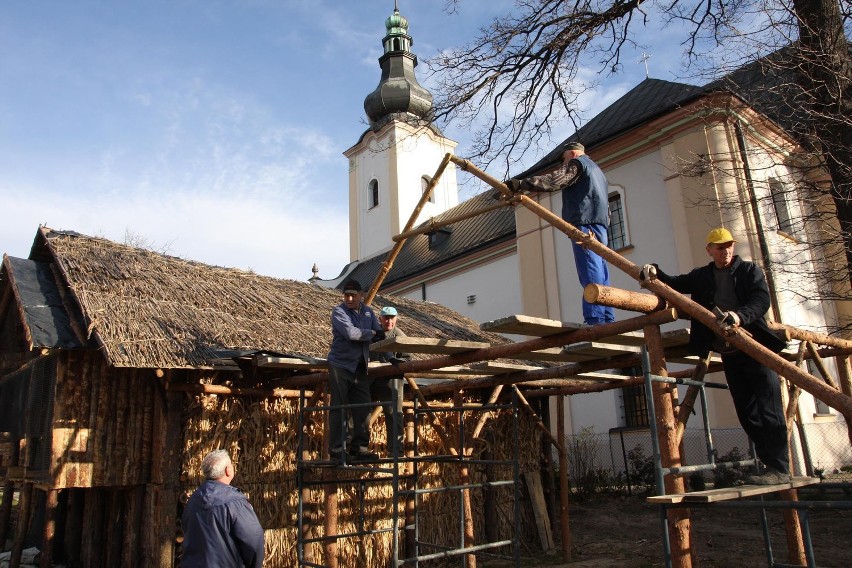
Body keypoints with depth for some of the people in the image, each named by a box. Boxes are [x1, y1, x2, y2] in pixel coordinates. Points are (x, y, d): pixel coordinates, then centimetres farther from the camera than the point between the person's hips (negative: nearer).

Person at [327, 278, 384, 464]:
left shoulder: (368, 312, 13)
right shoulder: (338, 311, -6)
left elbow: (380, 336, 11)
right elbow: (351, 333, -21)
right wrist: (372, 333, -9)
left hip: (360, 367, 6)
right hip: (340, 365, -6)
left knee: (363, 410, 4)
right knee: (339, 410, -4)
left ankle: (359, 448, 11)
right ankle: (337, 451, 1)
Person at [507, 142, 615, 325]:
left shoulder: (577, 163, 7)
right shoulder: (598, 171, 35)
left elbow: (554, 181, -12)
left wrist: (520, 184, -17)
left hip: (584, 224, -9)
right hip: (600, 226, 9)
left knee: (591, 275, -17)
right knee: (600, 277, 5)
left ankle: (595, 320, -24)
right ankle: (607, 320, 1)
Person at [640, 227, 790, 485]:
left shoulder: (750, 270, 2)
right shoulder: (702, 276, 14)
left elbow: (762, 300, -12)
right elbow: (676, 284, 5)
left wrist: (740, 316, -32)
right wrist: (654, 273, -16)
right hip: (728, 352, 5)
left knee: (769, 408, -8)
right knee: (747, 413, 7)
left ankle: (779, 469, -6)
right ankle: (770, 464, 16)